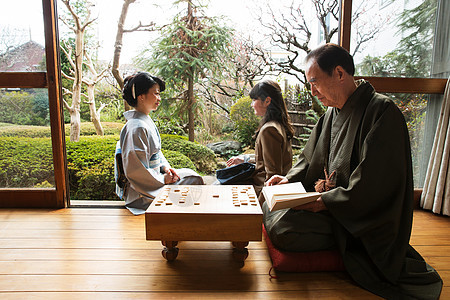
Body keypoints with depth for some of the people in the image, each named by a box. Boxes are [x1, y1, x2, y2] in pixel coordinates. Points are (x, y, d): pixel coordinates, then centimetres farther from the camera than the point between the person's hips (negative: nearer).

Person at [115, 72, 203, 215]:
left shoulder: (146, 121, 8)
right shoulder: (136, 128, -23)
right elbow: (136, 171, -25)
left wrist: (164, 166, 1)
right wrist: (163, 179, -16)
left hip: (155, 175, 10)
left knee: (194, 177, 10)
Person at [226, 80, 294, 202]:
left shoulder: (269, 130, -23)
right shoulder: (279, 125, 8)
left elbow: (273, 175, -24)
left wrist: (260, 201, -20)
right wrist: (245, 159, 18)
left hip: (263, 187, -10)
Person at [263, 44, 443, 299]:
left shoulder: (382, 111, -18)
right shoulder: (333, 112, 9)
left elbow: (372, 184, -24)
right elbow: (310, 158, 17)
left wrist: (325, 201, -21)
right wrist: (290, 179, 1)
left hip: (362, 221, -9)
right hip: (329, 204, 9)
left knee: (281, 229, -23)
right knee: (271, 207, 6)